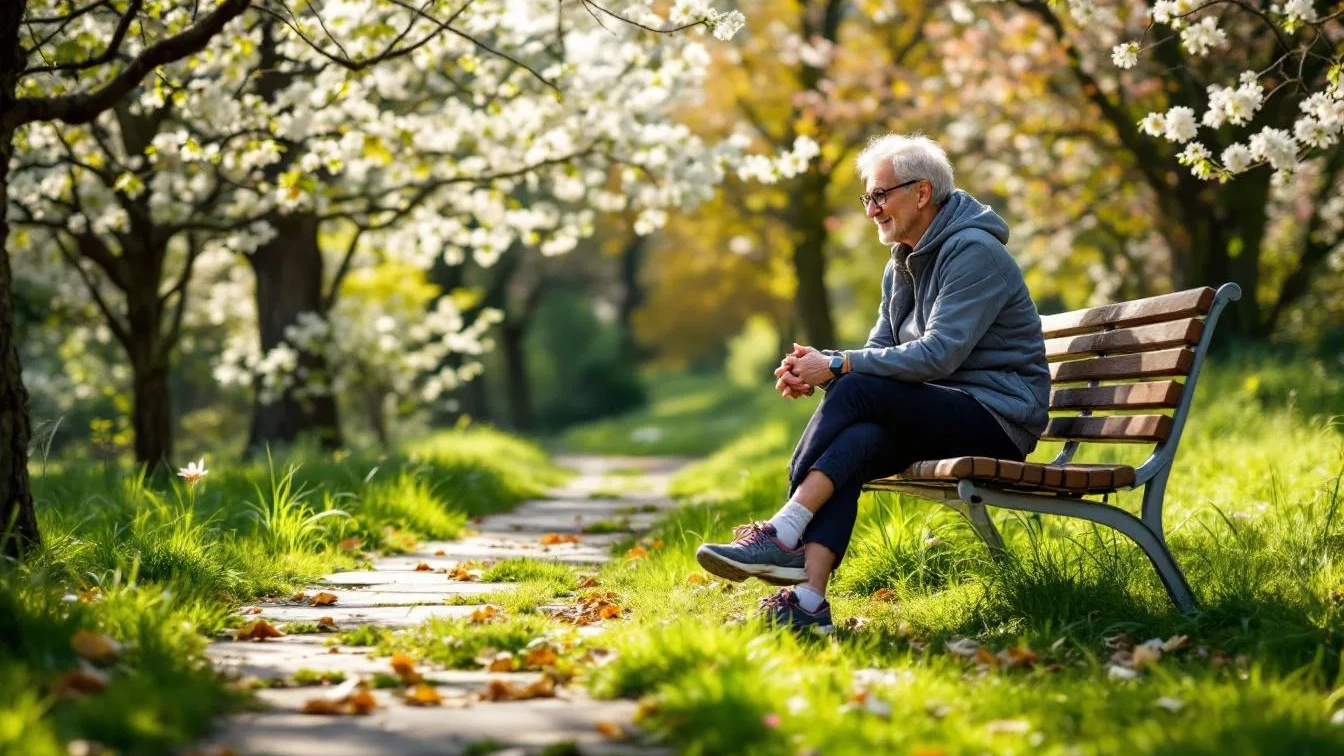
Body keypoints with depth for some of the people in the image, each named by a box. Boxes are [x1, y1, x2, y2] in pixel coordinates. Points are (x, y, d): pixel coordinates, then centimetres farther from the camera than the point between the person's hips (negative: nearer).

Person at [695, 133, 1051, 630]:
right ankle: (808, 598, -37)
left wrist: (837, 367, -22)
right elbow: (879, 353, 11)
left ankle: (783, 532, -24)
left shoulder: (974, 252, -13)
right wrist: (814, 371, -11)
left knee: (855, 391, -26)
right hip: (941, 416, 8)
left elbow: (937, 355, -23)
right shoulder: (901, 267, 16)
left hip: (999, 418, -7)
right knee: (853, 443, -23)